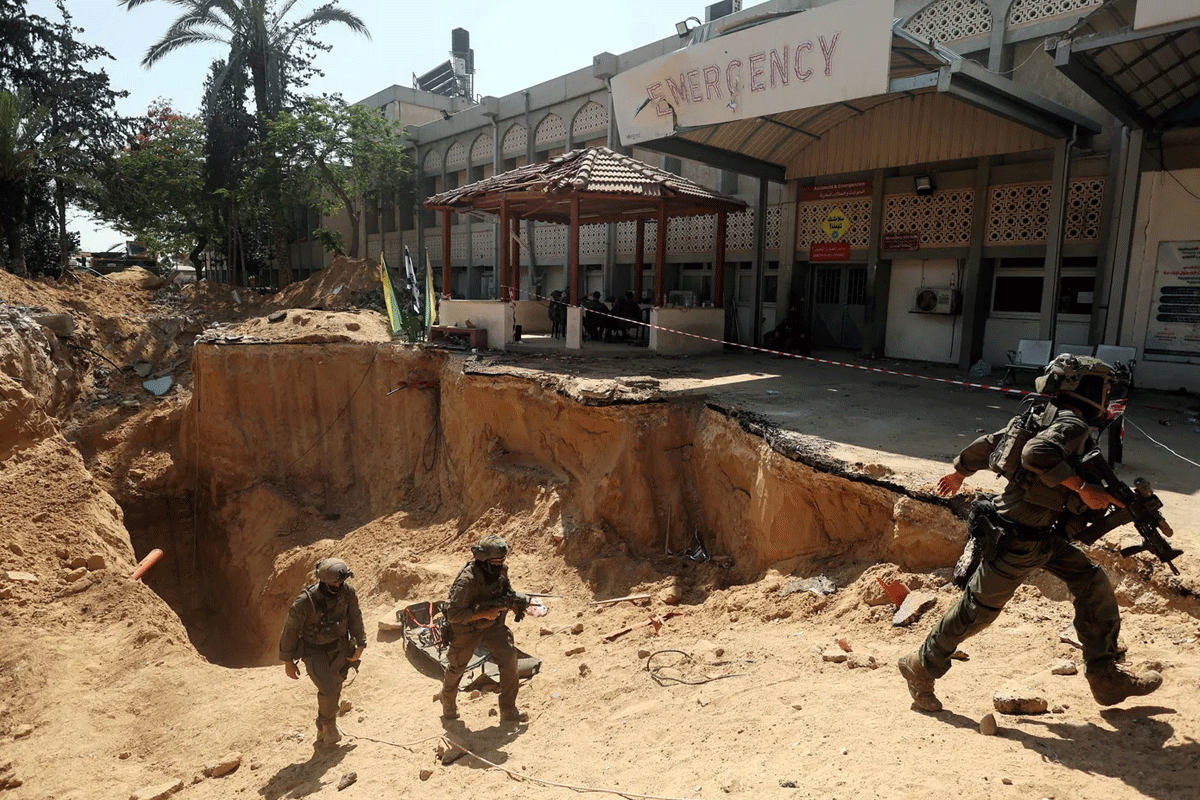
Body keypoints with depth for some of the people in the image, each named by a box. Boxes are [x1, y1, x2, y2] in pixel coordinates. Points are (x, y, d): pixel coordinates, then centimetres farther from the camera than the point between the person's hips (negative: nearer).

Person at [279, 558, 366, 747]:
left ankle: (324, 732, 35)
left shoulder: (348, 592, -17)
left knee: (333, 692, 11)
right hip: (314, 653, -4)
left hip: (338, 649, 4)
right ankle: (329, 725, 12)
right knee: (329, 689, -18)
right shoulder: (305, 601, -29)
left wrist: (360, 644, 0)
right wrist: (288, 661, -7)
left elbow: (355, 617, 2)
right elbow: (290, 630, -15)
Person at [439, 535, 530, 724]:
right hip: (467, 629, -4)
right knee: (457, 667, 16)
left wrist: (515, 603, -11)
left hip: (492, 624, 5)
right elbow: (454, 614, -32)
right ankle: (448, 705, 48)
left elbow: (507, 590, 9)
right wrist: (484, 613, -32)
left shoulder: (500, 571, -12)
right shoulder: (467, 580, -33)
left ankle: (509, 711, 3)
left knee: (509, 658, -11)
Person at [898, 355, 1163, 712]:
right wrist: (1083, 488, -28)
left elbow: (988, 443, 18)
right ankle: (921, 669, 17)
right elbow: (1036, 453, -37)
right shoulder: (1072, 424, -16)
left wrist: (959, 472, 31)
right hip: (1014, 538, -10)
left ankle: (1105, 677, 20)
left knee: (1093, 583, 10)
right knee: (977, 609, 2)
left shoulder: (1045, 417, 11)